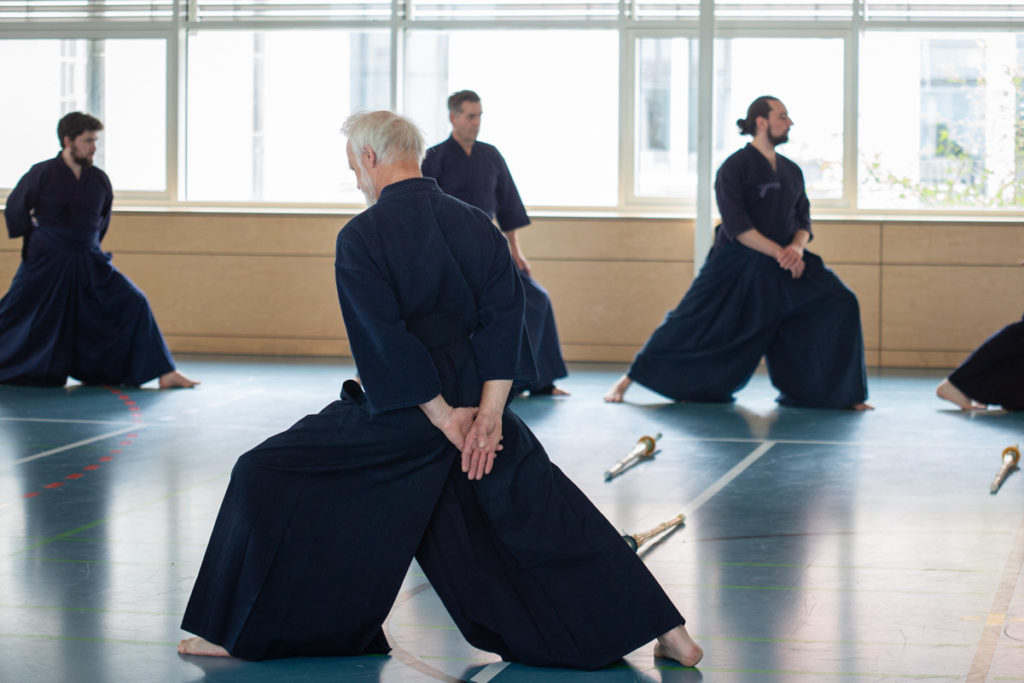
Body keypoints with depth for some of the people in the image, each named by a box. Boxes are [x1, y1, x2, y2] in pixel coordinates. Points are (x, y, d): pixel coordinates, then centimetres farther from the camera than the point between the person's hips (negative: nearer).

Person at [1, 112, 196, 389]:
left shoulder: (99, 180, 1)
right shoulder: (42, 174, -10)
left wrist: (86, 245, 14)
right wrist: (38, 240, 7)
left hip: (90, 263, 3)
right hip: (45, 263, -3)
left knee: (132, 303, -7)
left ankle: (165, 374, -4)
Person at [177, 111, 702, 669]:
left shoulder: (360, 237, -11)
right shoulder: (478, 226, 4)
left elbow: (384, 341, -17)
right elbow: (505, 319, -2)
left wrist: (445, 418, -13)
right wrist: (487, 413, -7)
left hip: (395, 414, -5)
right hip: (475, 397, 5)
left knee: (268, 479, 8)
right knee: (547, 515, 13)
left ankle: (234, 632, 11)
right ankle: (665, 629, 12)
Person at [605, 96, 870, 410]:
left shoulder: (791, 171, 9)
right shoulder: (735, 167, -10)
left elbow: (803, 221, 11)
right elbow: (736, 225, -17)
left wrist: (797, 248, -12)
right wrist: (779, 252, -22)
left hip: (784, 265, 5)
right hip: (735, 266, -5)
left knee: (839, 303, -10)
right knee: (690, 323, -6)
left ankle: (844, 394, 0)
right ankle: (627, 380, 10)